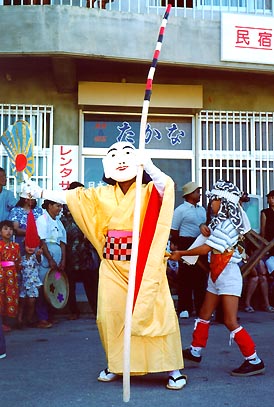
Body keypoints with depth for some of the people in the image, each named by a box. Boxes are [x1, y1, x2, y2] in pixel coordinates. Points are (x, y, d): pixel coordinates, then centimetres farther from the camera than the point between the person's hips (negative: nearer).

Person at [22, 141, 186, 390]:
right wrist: (40, 193, 5)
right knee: (111, 314, 7)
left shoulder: (149, 191, -5)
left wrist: (147, 164, -44)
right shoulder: (102, 195, 7)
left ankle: (174, 370, 4)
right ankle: (116, 365, 26)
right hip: (113, 266, 4)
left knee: (156, 313, -6)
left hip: (145, 266, -4)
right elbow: (70, 197, 9)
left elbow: (165, 184, -26)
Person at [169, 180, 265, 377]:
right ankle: (195, 351, 28)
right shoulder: (220, 222, 11)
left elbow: (206, 248, -21)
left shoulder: (227, 224, -19)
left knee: (231, 322, -10)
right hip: (217, 276, 10)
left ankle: (254, 361, -2)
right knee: (204, 314, 15)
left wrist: (180, 254, -11)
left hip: (228, 276, -10)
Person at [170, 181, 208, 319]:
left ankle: (201, 307, 16)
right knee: (185, 277, -3)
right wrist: (181, 245, -4)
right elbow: (173, 231, -8)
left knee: (201, 276, 8)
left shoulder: (202, 209, 15)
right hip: (186, 245, -6)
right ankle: (184, 308, 3)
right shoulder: (181, 210, -6)